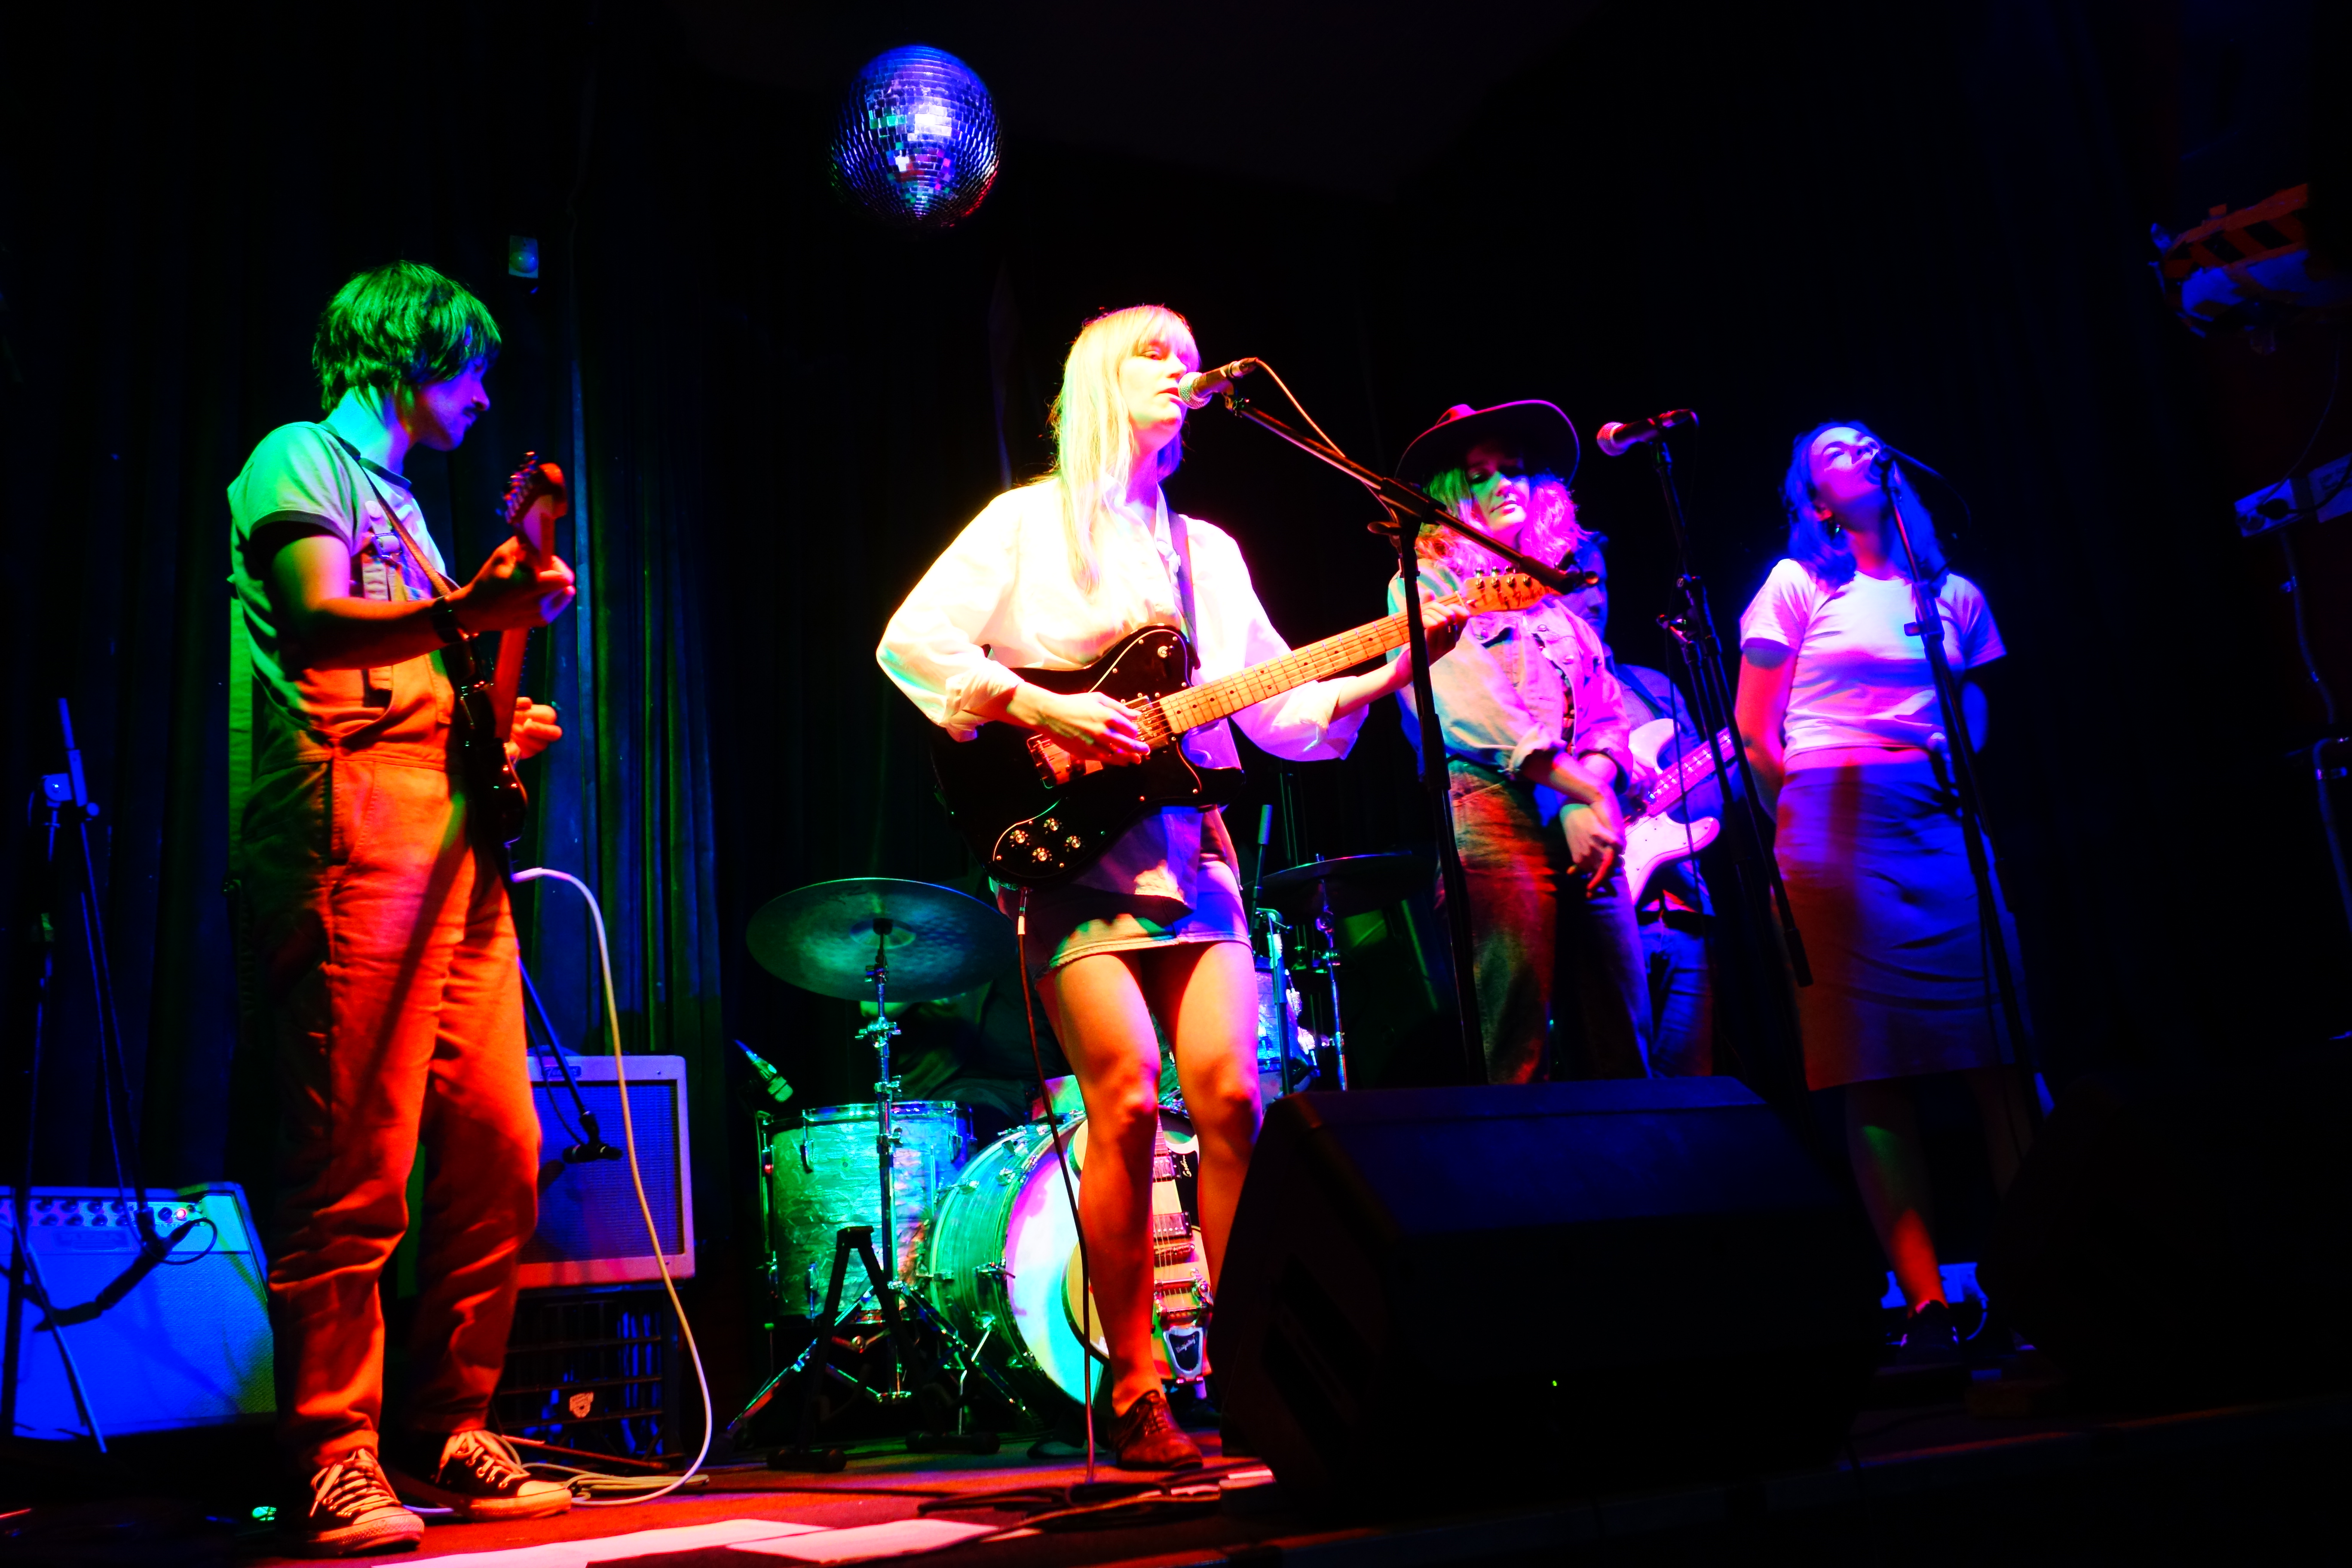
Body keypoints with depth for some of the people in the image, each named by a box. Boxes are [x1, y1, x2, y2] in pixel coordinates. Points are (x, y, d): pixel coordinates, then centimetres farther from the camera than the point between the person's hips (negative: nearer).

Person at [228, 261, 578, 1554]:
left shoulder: (401, 502, 30)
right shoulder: (300, 459, 4)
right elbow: (320, 624, -15)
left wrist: (497, 726, 14)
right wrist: (468, 612, -30)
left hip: (452, 845, 9)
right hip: (353, 838, -9)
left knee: (497, 1153, 4)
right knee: (356, 1170, -10)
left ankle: (445, 1434, 14)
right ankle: (330, 1464, -3)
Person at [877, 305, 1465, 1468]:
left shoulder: (1206, 550, 22)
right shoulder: (1029, 523, 6)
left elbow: (1277, 709, 16)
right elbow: (909, 643, -5)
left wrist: (1385, 676, 1)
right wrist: (1043, 711, -13)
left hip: (1186, 844, 5)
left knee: (1230, 1093, -6)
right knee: (1128, 1096, -14)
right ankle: (1133, 1393, -1)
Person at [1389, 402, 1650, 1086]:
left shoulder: (1552, 598, 27)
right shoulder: (1424, 585, 8)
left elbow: (1609, 713, 20)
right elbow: (1476, 709, -5)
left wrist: (1597, 784, -2)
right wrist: (1583, 789, -8)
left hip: (1582, 823, 6)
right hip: (1492, 813, -6)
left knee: (1622, 1052, 2)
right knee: (1516, 1058, -11)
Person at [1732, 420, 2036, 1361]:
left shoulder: (1953, 595, 19)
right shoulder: (1796, 585, 8)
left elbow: (1975, 718, 23)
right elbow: (1755, 736, 7)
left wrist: (1962, 779, 6)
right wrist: (1810, 820, 5)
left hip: (1943, 825, 4)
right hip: (1838, 824, -4)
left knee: (1999, 1051, -5)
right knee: (1876, 1070, -7)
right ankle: (1925, 1302, -6)